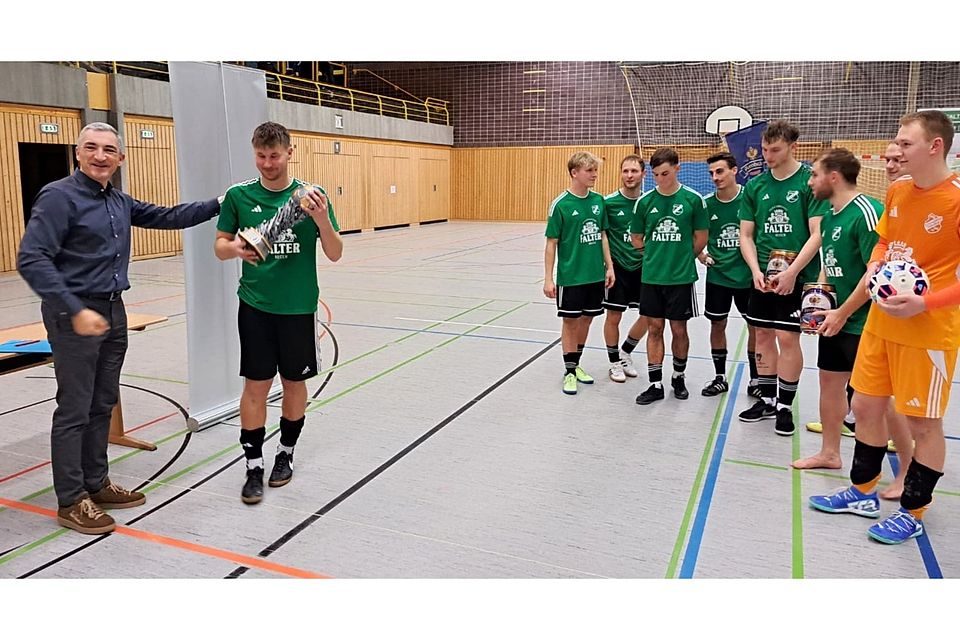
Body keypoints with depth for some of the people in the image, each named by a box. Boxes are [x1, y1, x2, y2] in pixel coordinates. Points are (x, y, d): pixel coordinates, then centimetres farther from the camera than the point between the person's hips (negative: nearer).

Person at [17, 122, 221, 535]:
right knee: (74, 410, 0)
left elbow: (165, 217, 20)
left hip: (113, 311, 8)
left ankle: (96, 484, 29)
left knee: (102, 405, 15)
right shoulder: (59, 196, -13)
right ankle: (71, 501, 13)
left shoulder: (120, 203, 9)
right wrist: (76, 311, -26)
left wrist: (217, 205, 13)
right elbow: (31, 260, -19)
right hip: (74, 314, -8)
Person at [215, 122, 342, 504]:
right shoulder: (239, 196, 0)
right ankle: (254, 466, 14)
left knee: (294, 382, 10)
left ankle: (286, 452, 30)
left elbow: (335, 254, -5)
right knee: (256, 384, 1)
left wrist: (321, 218, -23)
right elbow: (220, 246, 5)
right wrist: (237, 249, -18)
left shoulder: (311, 195, -3)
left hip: (298, 305, 0)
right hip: (255, 304, 0)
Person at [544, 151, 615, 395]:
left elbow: (602, 235, 12)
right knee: (570, 321, 4)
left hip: (595, 274, 5)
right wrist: (548, 278, -11)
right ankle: (569, 371, 17)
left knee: (586, 319, 14)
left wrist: (609, 266, 8)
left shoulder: (598, 200, 3)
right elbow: (551, 243, -9)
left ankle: (576, 364, 31)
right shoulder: (561, 204, -11)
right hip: (570, 276, -5)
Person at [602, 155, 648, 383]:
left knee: (648, 316, 6)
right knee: (613, 316, 3)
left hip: (642, 267, 3)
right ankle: (615, 362, 22)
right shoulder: (609, 202, -9)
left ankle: (625, 353, 30)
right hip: (617, 267, -3)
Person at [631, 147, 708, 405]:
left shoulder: (693, 199, -5)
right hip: (651, 277, 2)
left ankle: (678, 377, 29)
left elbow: (701, 237, 3)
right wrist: (657, 256, 6)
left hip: (681, 277, -2)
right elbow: (636, 238, 9)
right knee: (654, 328, 6)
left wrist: (683, 259, 7)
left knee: (679, 329, 7)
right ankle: (656, 385, 14)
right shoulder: (645, 201, 0)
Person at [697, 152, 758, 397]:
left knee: (755, 326, 7)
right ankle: (720, 378, 23)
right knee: (717, 324, 9)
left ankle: (755, 379, 22)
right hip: (717, 274, 2)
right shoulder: (706, 203, -2)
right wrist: (701, 256, -4)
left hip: (747, 274, -2)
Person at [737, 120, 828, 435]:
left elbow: (817, 234, -11)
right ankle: (767, 400, 24)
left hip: (797, 276, -4)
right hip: (762, 276, 5)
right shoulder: (755, 186, 6)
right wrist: (756, 271, -7)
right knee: (764, 335, 10)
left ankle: (785, 406, 13)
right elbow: (746, 235, 7)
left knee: (787, 337, -3)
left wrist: (791, 273, -18)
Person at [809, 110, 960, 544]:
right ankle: (863, 493, 33)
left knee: (923, 422, 6)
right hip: (880, 321, 7)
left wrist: (925, 304, -25)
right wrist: (874, 265, 0)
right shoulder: (897, 192, 6)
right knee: (865, 406, 15)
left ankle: (912, 512, 24)